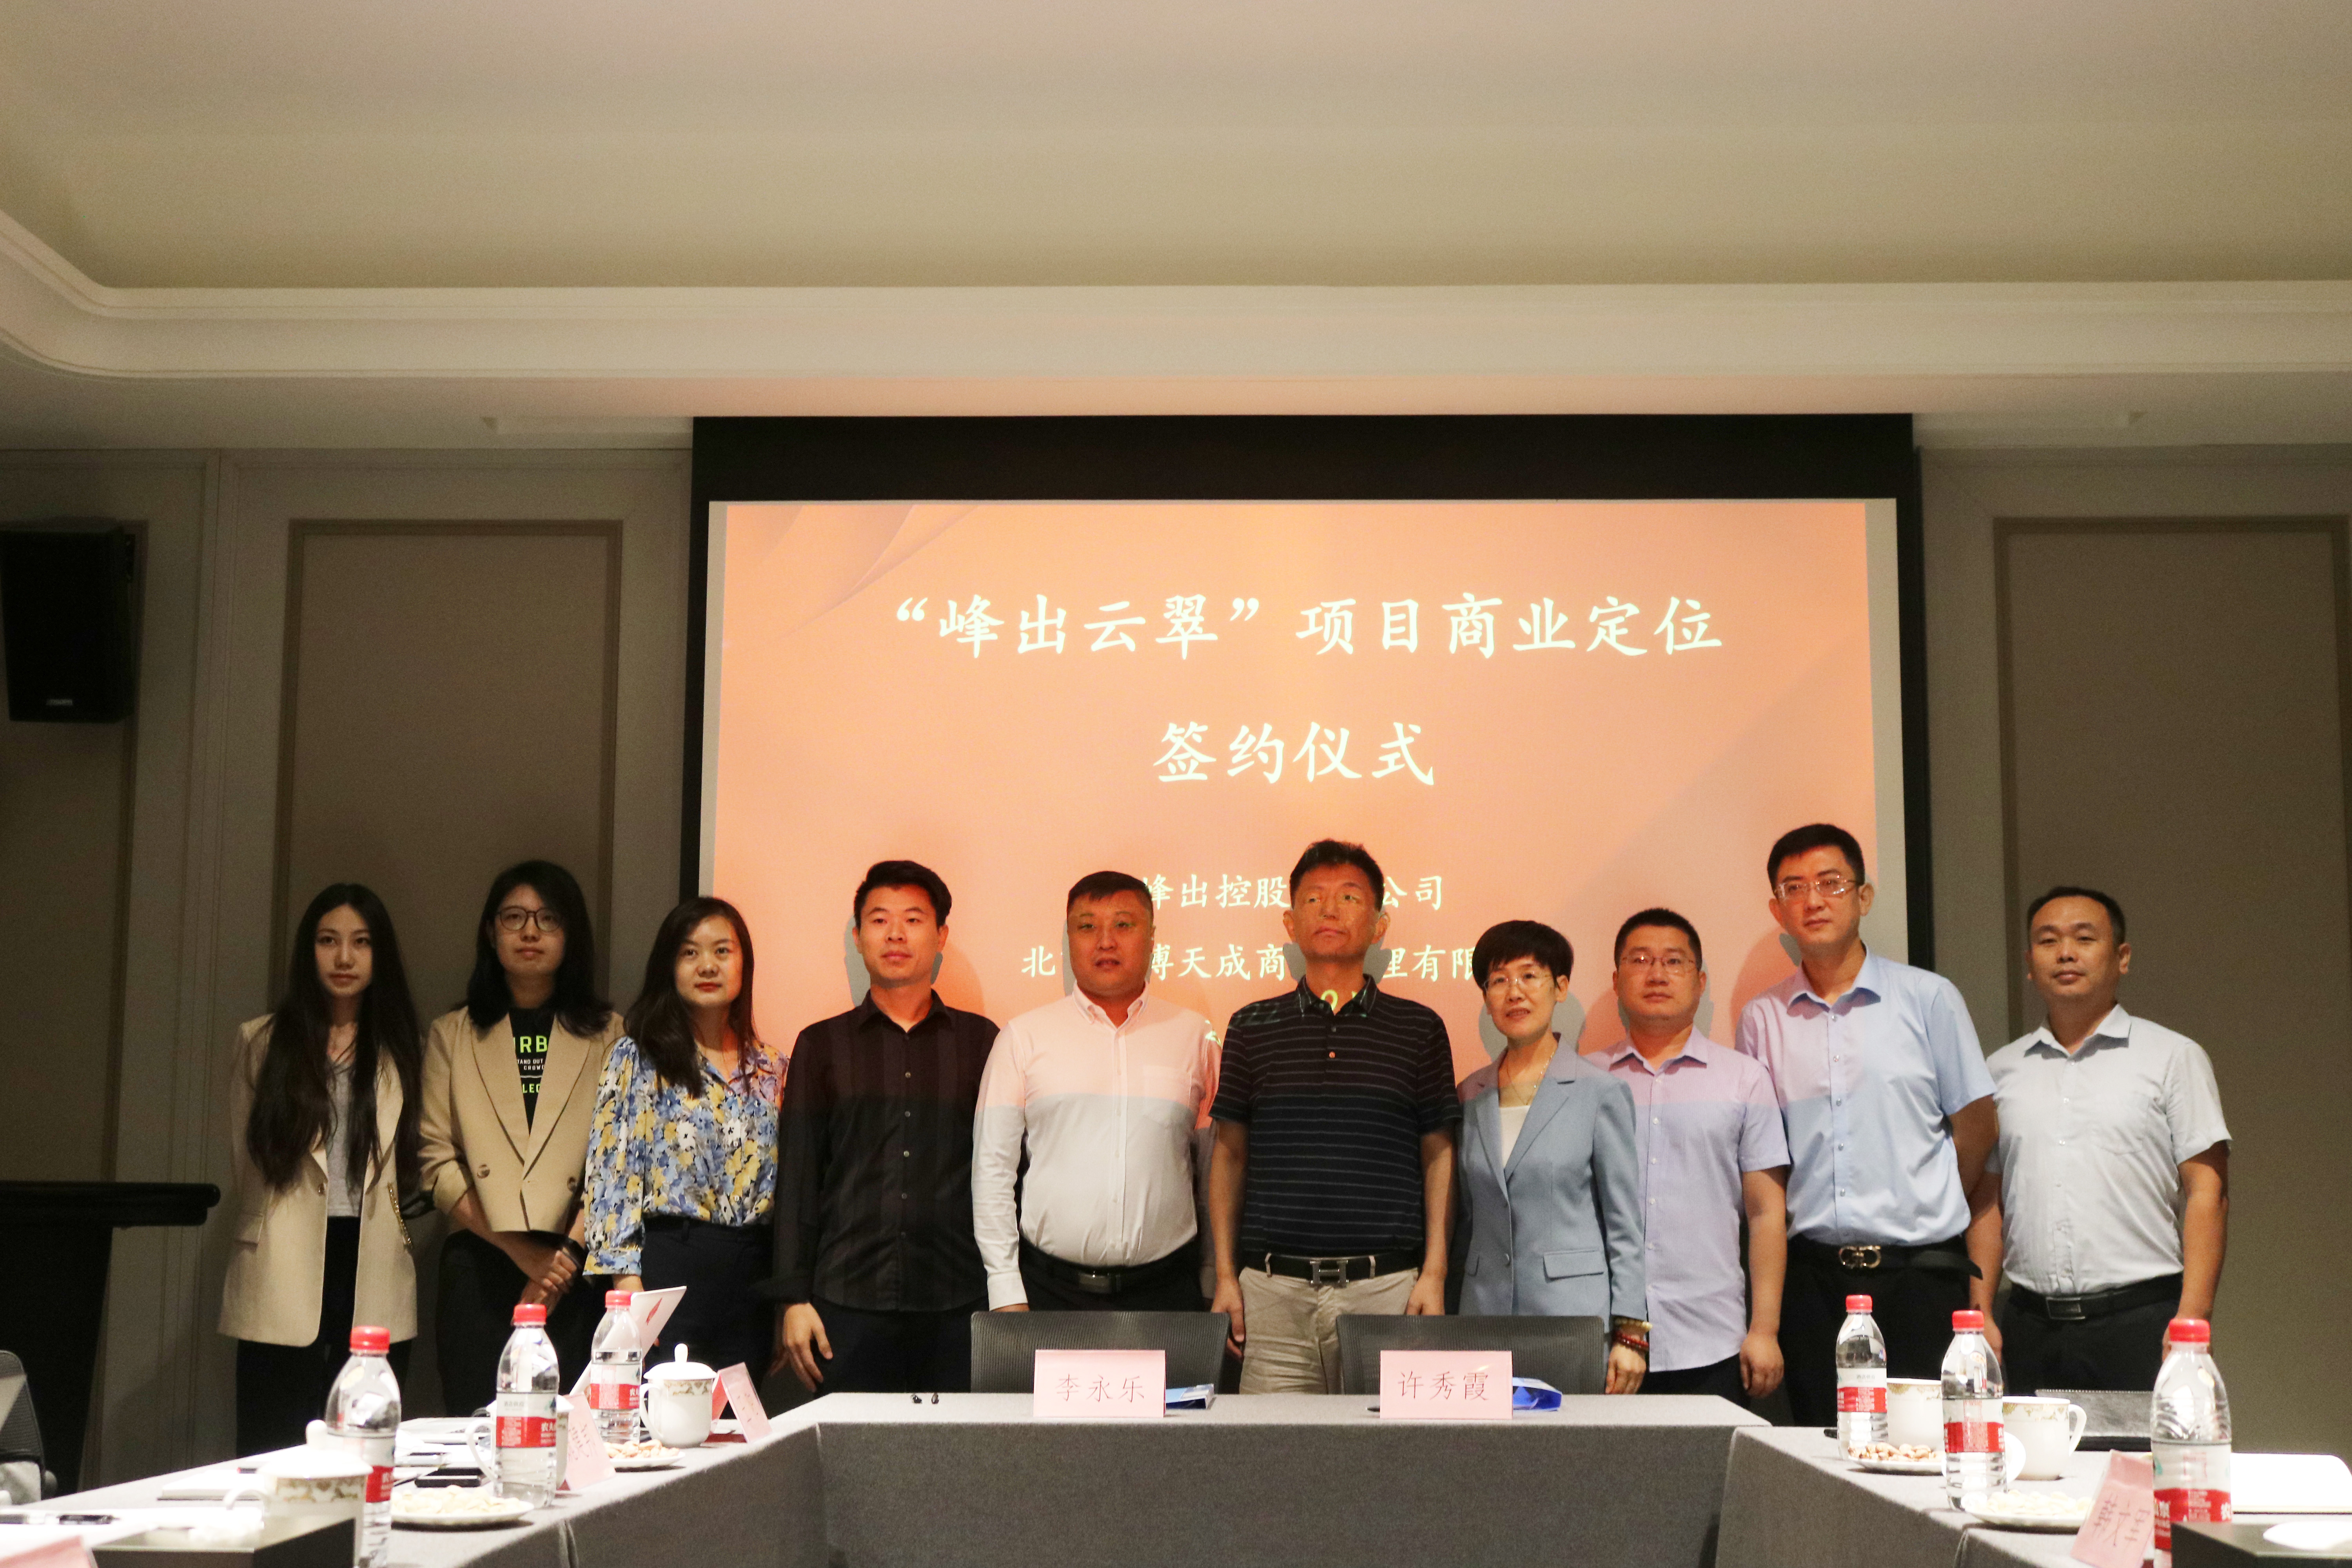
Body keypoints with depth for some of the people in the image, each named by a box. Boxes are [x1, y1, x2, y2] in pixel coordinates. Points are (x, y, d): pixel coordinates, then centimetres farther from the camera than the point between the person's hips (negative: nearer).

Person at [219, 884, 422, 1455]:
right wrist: (274, 1229, 12)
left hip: (374, 1280, 1)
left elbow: (414, 1165, 13)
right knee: (273, 1453, -1)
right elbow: (245, 1162, 13)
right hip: (284, 1284, -1)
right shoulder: (262, 1042, 8)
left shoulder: (401, 1049, 10)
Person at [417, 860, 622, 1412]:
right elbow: (436, 1160, 4)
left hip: (577, 1272, -1)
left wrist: (568, 1253, -11)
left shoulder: (607, 1035, 10)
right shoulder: (453, 1035, 13)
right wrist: (520, 1249, -7)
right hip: (480, 1269, 1)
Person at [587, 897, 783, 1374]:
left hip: (750, 1276, 4)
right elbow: (611, 1171, -4)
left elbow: (781, 1182, 15)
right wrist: (628, 1284, -12)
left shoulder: (768, 1068, 13)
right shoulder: (638, 1057, 1)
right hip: (669, 1267, -4)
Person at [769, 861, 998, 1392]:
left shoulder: (980, 1041, 11)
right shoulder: (822, 1045, 11)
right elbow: (796, 1177, 8)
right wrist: (794, 1298, 1)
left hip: (959, 1307, 0)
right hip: (849, 1301, 0)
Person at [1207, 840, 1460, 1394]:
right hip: (1274, 1290, 1)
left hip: (1387, 1287, -1)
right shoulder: (1252, 1029, 9)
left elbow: (1437, 1156, 8)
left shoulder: (1419, 1029, 7)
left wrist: (1434, 1272, 1)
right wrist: (1225, 1275, 6)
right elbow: (1229, 1154, 12)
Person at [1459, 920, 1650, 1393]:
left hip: (1575, 1317, -3)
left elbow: (1625, 1225, -1)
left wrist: (1630, 1333, -7)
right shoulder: (1471, 1096, 11)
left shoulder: (1599, 1092, -1)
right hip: (1485, 1314, 3)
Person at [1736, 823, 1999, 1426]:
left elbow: (1977, 1149, 4)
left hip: (1923, 1273, -2)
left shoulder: (1930, 999, 4)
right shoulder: (1761, 1020, 9)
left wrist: (1981, 1300, 0)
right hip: (1813, 1279, 2)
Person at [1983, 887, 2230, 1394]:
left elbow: (2207, 1193, -1)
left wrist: (2191, 1320, -11)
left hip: (2140, 1319, -3)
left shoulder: (2174, 1057, 5)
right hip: (2031, 1326, 3)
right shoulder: (2002, 1070, 14)